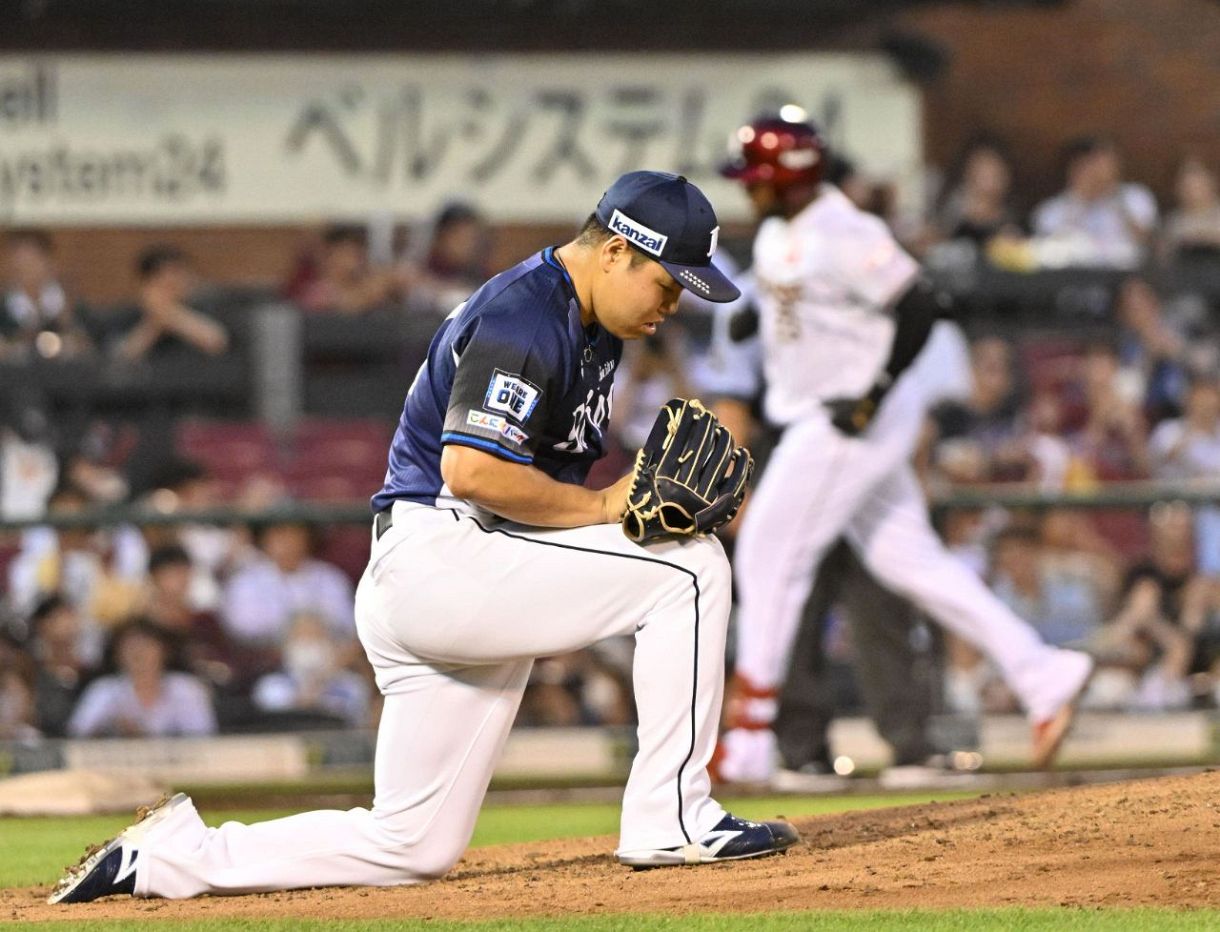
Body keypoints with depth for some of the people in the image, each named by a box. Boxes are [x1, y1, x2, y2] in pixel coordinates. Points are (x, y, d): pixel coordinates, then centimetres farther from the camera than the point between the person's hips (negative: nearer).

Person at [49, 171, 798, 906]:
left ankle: (174, 855, 12)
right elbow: (471, 470, -25)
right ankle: (672, 821, -12)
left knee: (412, 849, 8)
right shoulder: (521, 316, -14)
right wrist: (603, 506, -18)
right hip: (440, 556, -10)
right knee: (689, 563, -15)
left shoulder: (589, 322, 17)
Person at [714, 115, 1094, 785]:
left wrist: (872, 397, -24)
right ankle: (1043, 674, 13)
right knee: (906, 559, 10)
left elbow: (917, 308, -23)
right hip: (813, 416, 10)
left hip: (853, 419, -10)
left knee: (769, 551, -9)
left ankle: (750, 740, -6)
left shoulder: (843, 234, -19)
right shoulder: (776, 234, 10)